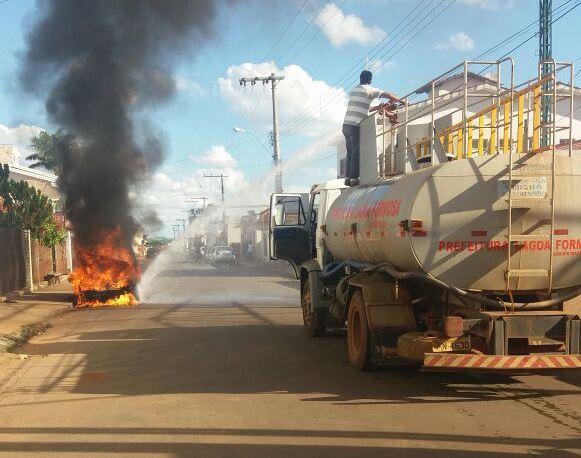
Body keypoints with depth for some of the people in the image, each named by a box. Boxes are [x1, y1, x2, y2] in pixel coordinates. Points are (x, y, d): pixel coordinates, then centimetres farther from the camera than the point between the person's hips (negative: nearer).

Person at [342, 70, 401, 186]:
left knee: (350, 152, 9)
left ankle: (348, 178, 5)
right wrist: (397, 100, 20)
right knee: (357, 153, -6)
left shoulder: (353, 91, 22)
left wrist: (377, 108, 31)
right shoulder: (368, 89, -1)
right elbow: (387, 95, 4)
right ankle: (354, 178, -10)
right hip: (356, 126, -7)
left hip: (346, 124, 7)